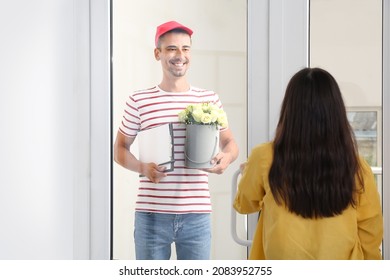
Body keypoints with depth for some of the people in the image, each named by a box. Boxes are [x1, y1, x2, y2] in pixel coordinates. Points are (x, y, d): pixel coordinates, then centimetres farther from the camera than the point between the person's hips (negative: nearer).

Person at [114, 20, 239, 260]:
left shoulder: (209, 100, 5)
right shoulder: (139, 101, 1)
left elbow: (230, 142, 14)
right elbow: (120, 148, 9)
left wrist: (226, 158, -10)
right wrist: (142, 167, -12)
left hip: (197, 215, 1)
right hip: (151, 214, -1)